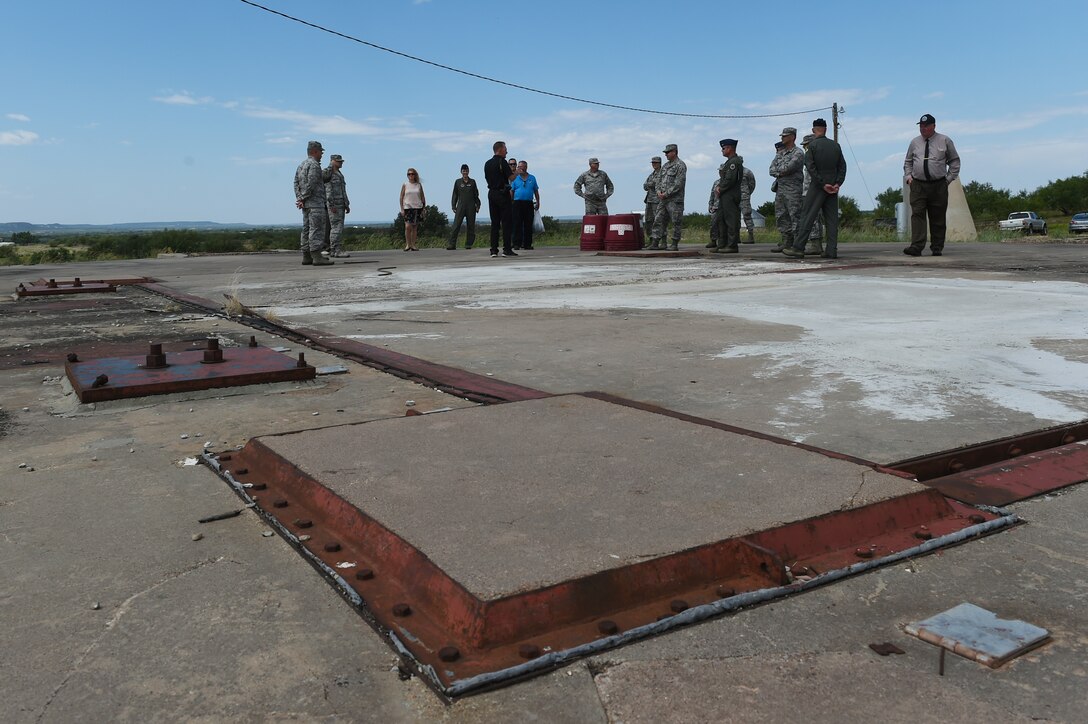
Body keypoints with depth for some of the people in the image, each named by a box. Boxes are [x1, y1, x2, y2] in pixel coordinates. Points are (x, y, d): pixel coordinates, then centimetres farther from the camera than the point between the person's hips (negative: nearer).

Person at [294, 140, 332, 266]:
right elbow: (311, 184, -18)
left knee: (307, 229, 10)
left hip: (306, 204, 10)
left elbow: (296, 183, 12)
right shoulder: (314, 164, -10)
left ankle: (306, 256, 11)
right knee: (317, 229, -11)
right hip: (315, 202, -10)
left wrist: (299, 198, 2)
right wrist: (303, 198, -11)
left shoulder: (301, 165, 18)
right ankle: (316, 256, -15)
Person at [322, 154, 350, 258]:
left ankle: (330, 249, 10)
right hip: (333, 205, -9)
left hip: (340, 205, 9)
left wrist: (347, 205, 17)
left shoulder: (339, 174, 20)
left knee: (339, 228, 7)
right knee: (336, 227, -13)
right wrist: (332, 205, -23)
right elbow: (328, 191, -16)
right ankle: (336, 250, -15)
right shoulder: (328, 173, -8)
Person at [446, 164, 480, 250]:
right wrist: (453, 206, 2)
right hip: (461, 206, -1)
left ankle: (469, 244, 11)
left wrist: (477, 205, 5)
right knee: (456, 225, -9)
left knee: (471, 226, 3)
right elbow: (455, 195, 9)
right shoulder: (458, 182, 7)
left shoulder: (472, 182, 9)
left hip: (471, 207, 1)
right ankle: (451, 244, -13)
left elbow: (476, 194, 12)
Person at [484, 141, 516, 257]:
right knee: (506, 222, -4)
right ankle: (507, 249, -7)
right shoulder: (502, 161, -10)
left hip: (491, 193, 7)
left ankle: (494, 250, 3)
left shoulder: (487, 163, 12)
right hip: (502, 193, -7)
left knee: (494, 222, 7)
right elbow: (511, 178, -11)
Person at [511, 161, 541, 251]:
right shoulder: (515, 178, 7)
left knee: (528, 224, 2)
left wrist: (538, 202, 9)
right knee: (517, 224, -5)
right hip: (518, 203, -2)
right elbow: (511, 191, 6)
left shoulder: (532, 178, 11)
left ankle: (527, 244, 6)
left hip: (529, 203, 2)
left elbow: (536, 191, 15)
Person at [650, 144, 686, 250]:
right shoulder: (665, 166, 18)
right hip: (663, 199, 8)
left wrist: (666, 194, -15)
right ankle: (655, 242, 6)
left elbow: (679, 184, -15)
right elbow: (659, 179, 19)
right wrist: (659, 191, 0)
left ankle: (675, 244, 1)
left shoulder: (680, 165, -7)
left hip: (675, 199, -8)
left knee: (676, 222, -3)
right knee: (659, 221, 4)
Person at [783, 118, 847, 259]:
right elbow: (842, 166, 5)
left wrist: (823, 184, -11)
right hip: (833, 188, 5)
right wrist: (837, 183, -1)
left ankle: (798, 247, -7)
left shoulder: (813, 145, -5)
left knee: (808, 216, -4)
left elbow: (811, 167, -13)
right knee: (832, 218, 5)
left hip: (818, 186, -5)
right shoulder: (836, 145, 9)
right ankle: (831, 250, 2)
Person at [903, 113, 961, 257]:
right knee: (917, 215, -12)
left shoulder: (945, 141, 5)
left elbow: (954, 160, 11)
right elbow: (907, 161, 21)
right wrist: (908, 176, 6)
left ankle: (937, 248, 11)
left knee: (938, 218, 4)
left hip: (938, 186, -1)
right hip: (918, 186, 1)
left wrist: (949, 178, 1)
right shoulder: (915, 142, 11)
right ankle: (916, 246, -18)